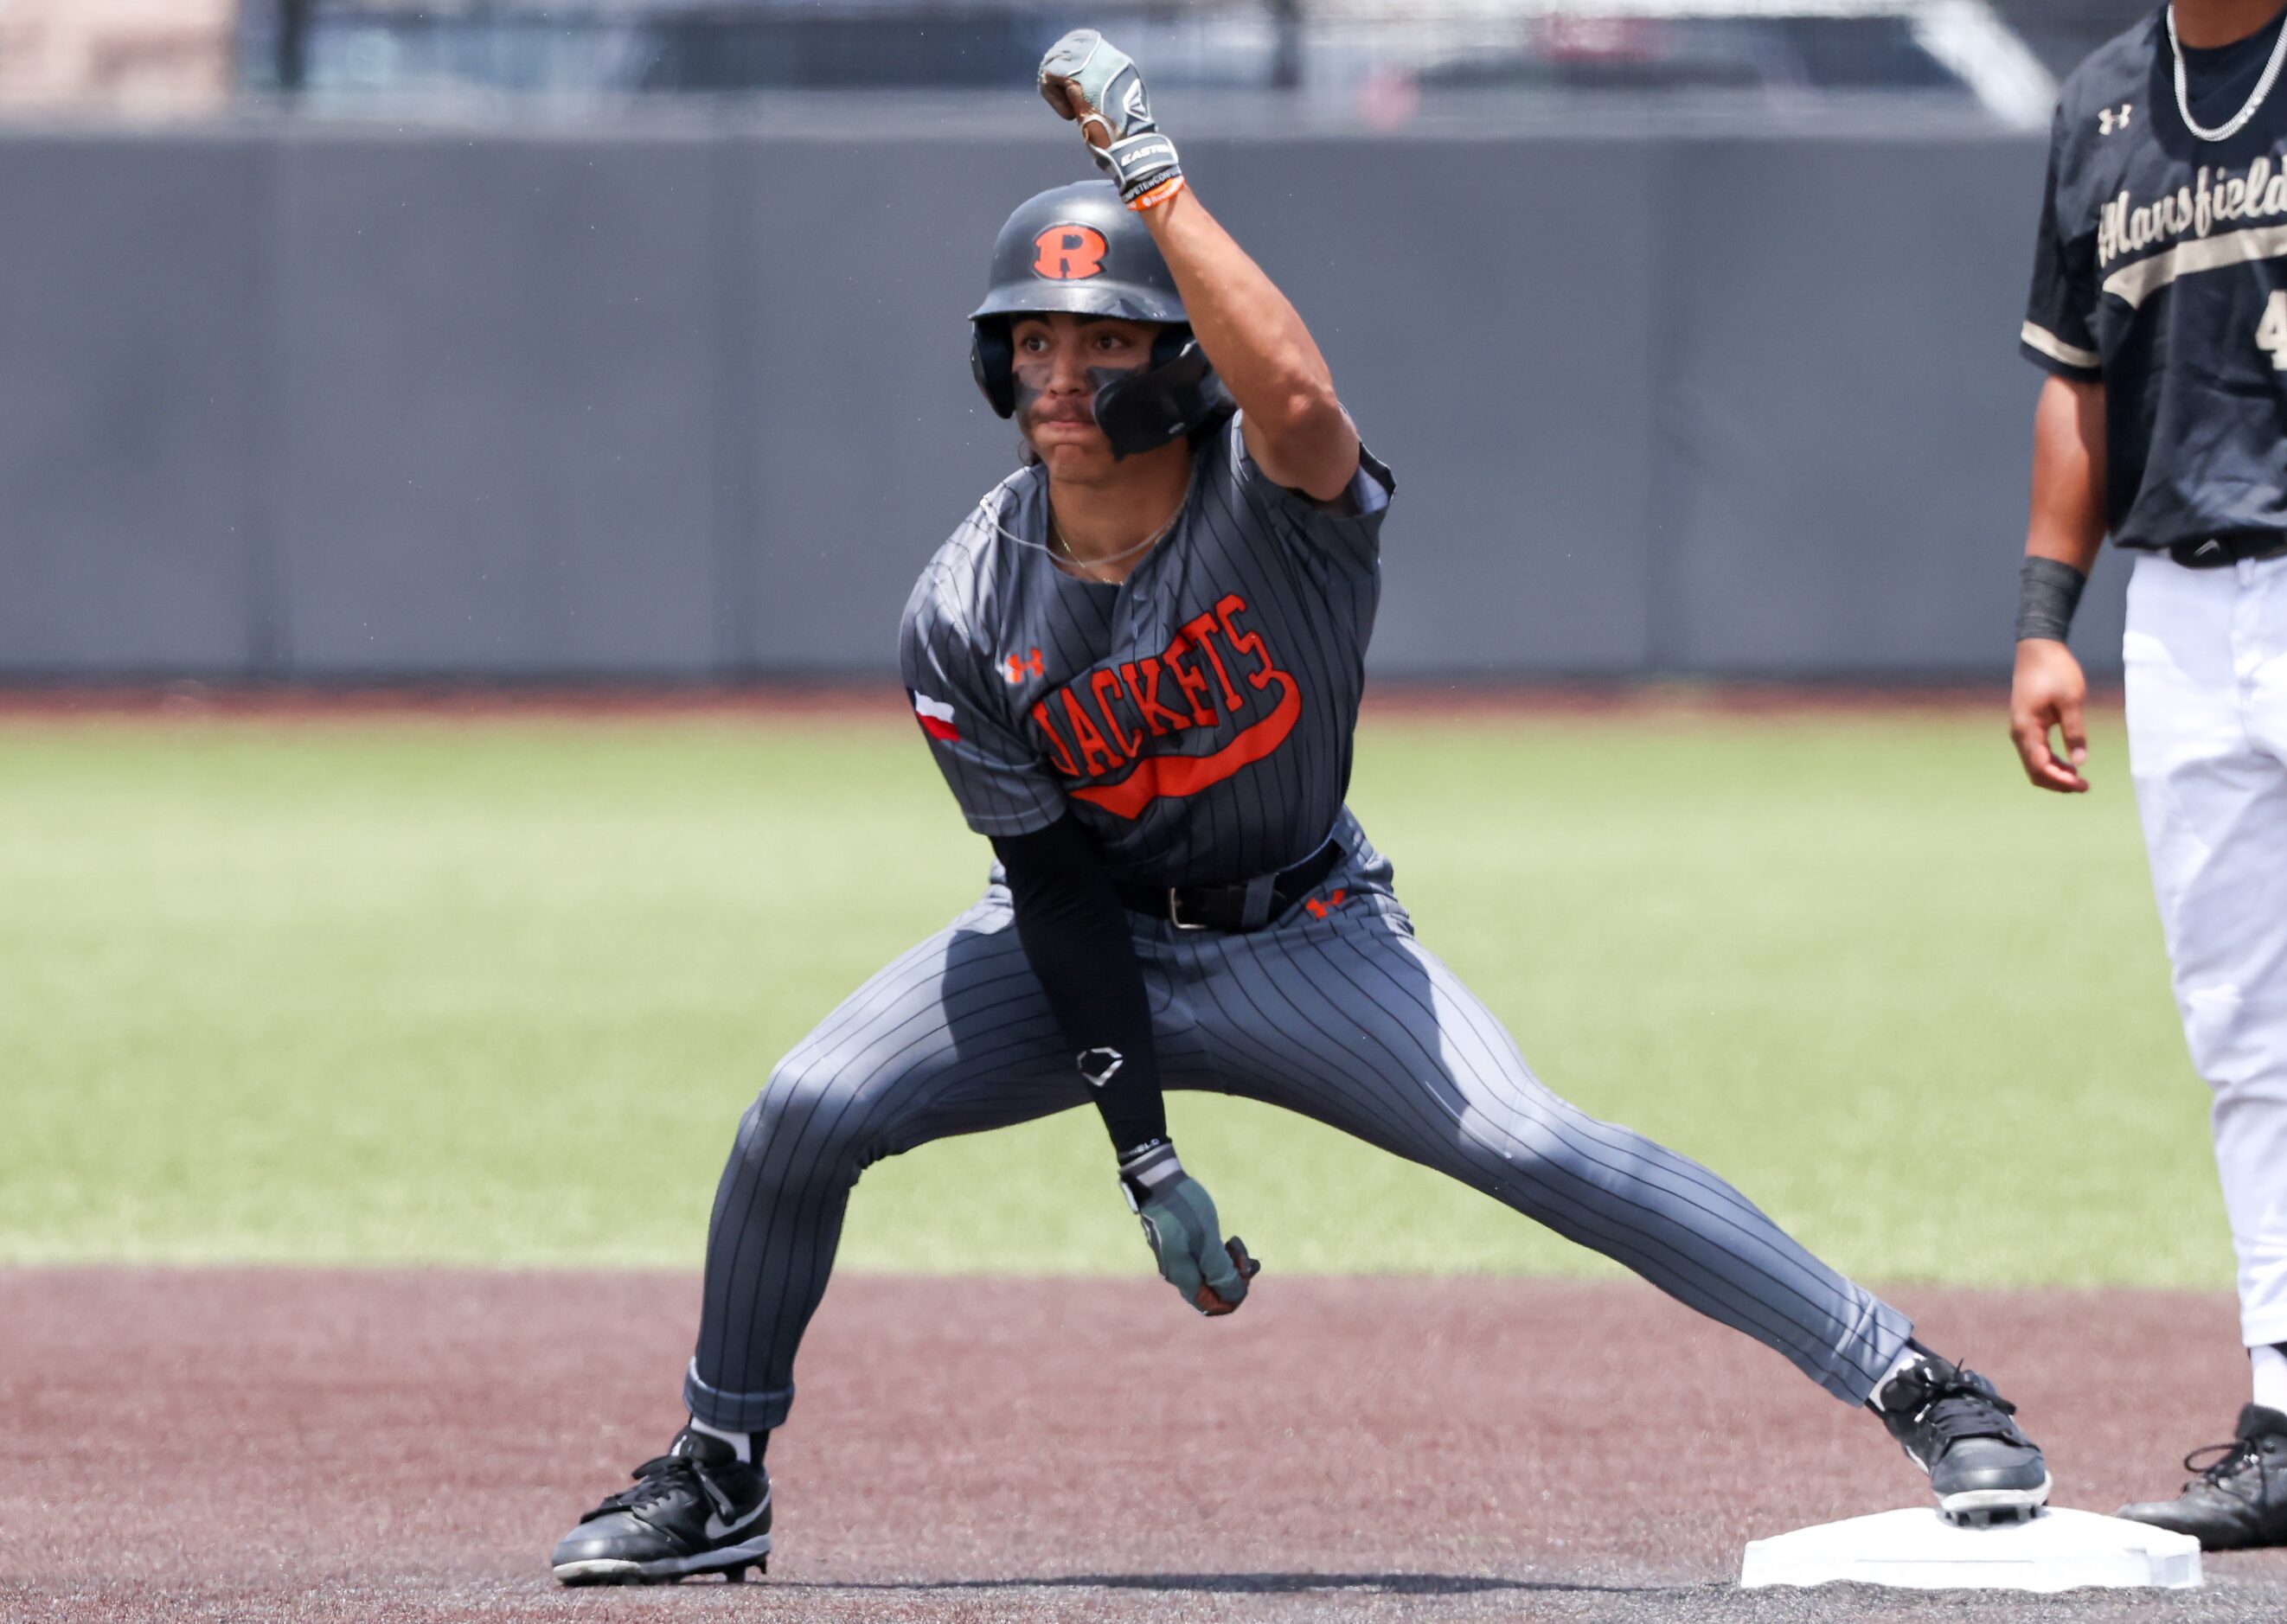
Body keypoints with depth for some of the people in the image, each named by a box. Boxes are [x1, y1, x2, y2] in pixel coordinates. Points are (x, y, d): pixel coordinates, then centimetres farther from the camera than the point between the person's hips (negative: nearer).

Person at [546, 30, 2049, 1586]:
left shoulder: (1275, 500, -25)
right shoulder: (962, 617, -17)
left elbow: (1296, 398, -53)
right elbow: (1058, 886, -14)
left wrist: (1152, 176, -51)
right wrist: (1145, 1152, -19)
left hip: (1303, 936, -3)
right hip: (1093, 939, 3)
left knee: (1540, 1150, -21)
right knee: (802, 1119, -14)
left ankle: (1918, 1388, -15)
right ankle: (716, 1480, 9)